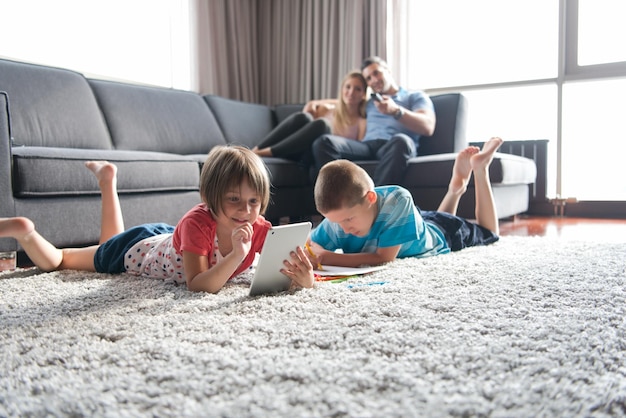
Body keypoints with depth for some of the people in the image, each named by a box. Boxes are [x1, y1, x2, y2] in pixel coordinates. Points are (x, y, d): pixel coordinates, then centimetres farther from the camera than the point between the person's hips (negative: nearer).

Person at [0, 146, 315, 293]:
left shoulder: (260, 230, -27)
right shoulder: (197, 222, -41)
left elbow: (288, 266, -27)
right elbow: (197, 286, -48)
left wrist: (303, 277, -50)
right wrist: (237, 256, -63)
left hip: (166, 238, 6)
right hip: (135, 249, -6)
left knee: (110, 241, 37)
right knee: (52, 261, 11)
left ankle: (107, 176, 50)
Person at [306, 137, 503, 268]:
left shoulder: (398, 199, -48)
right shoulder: (338, 219, -37)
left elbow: (385, 258, -46)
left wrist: (325, 257, -53)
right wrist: (309, 255, -55)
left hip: (443, 235, -3)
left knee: (488, 233, 30)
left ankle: (480, 169, 33)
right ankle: (457, 186, 45)